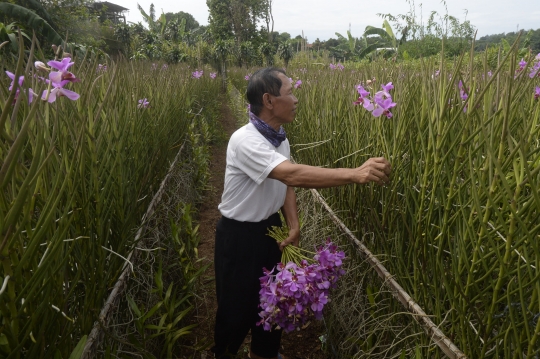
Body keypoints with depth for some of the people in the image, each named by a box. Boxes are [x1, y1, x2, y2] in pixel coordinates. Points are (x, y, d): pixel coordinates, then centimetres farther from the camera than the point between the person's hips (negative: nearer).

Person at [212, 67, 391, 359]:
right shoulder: (245, 141, -29)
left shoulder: (280, 139, -2)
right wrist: (357, 174, -45)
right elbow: (293, 175, -41)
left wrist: (293, 224, -7)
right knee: (238, 304, 9)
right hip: (239, 236, -7)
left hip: (270, 227, 7)